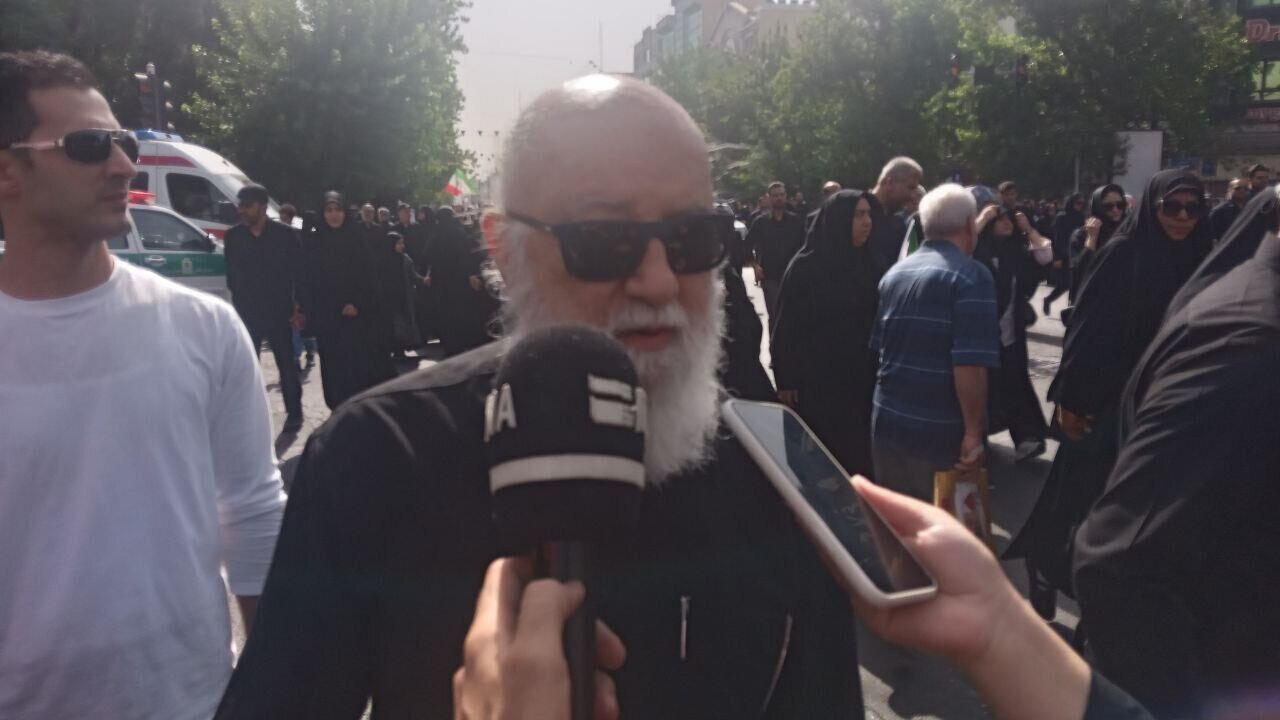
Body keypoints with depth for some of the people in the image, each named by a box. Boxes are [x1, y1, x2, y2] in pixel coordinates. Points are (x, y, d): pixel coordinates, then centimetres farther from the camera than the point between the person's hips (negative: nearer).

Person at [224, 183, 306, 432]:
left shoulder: (285, 234, -3)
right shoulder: (234, 236, 4)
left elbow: (298, 273, -3)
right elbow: (232, 274, 9)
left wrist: (299, 307, -8)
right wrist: (237, 304, 3)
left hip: (279, 312, -2)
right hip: (246, 313, 2)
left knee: (286, 365, 6)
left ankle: (294, 413, 18)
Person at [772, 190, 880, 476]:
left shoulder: (868, 264, 4)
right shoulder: (806, 267, -11)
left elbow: (877, 321, 9)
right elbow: (787, 326, -9)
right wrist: (786, 380, -9)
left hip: (860, 380, 4)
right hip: (816, 382, -4)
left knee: (858, 456, 8)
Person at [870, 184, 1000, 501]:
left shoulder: (894, 273, 9)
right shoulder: (971, 276, -12)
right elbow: (970, 365, -21)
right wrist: (974, 432, -15)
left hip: (887, 423, 6)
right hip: (941, 433, -6)